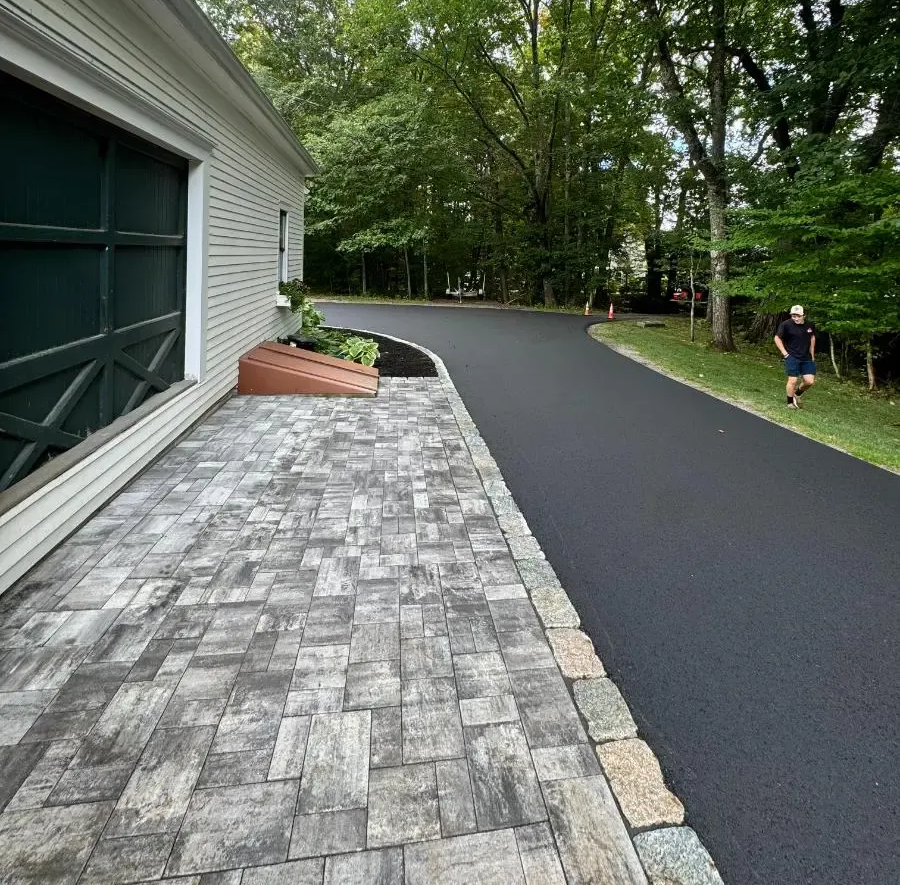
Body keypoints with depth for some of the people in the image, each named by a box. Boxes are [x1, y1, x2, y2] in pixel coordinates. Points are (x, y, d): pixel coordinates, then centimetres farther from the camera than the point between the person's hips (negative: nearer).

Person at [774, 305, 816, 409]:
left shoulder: (810, 325, 0)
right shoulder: (786, 325, -14)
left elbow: (812, 337, 18)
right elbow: (777, 338, -4)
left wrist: (812, 354, 15)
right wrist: (784, 352, -9)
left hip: (806, 358, 4)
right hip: (792, 357, -4)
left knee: (810, 381, 1)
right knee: (793, 380, -6)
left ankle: (797, 394, 29)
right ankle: (790, 402, 11)